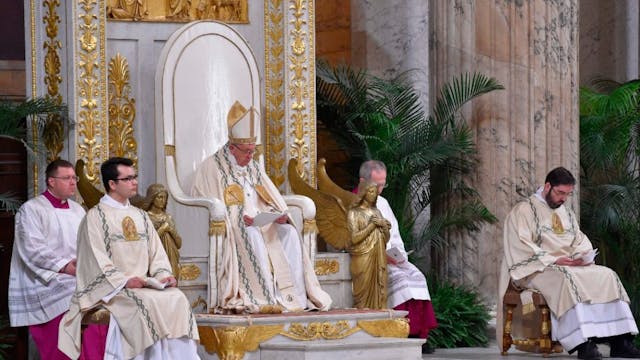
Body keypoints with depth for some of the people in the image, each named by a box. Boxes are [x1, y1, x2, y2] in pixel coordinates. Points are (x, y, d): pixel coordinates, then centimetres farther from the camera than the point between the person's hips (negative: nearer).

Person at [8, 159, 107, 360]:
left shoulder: (77, 210, 18)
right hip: (48, 284, -6)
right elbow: (33, 249, -13)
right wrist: (65, 266, -17)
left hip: (79, 280, 6)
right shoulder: (31, 210, -3)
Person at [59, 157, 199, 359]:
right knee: (150, 304, -31)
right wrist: (124, 281, -19)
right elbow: (97, 260, -9)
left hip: (144, 285, 6)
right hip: (112, 289, -6)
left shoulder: (141, 216, 19)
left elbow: (156, 252, 15)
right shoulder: (95, 217, -1)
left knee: (177, 299, -21)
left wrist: (163, 275, -5)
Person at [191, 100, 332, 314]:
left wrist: (280, 214, -8)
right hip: (230, 224, -7)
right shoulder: (213, 166, 0)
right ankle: (262, 298, -41)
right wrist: (239, 218, -21)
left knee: (288, 232, -18)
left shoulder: (254, 168, 21)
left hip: (259, 222, 7)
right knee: (252, 236, -36)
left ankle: (295, 294, -26)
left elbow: (272, 200, 16)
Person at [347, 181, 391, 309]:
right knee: (364, 293, -8)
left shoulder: (376, 212, 16)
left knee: (379, 292, -1)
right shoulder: (354, 213, 0)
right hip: (363, 259, -5)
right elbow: (355, 238, -12)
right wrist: (373, 225, -11)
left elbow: (386, 239, 16)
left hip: (379, 259, 5)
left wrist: (385, 227, -4)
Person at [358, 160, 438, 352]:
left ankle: (420, 334, -23)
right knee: (399, 277, -29)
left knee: (416, 276, -18)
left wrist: (399, 254, 5)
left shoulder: (382, 203, 22)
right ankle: (406, 332, -29)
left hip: (391, 258, 7)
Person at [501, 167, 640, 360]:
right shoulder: (523, 210, 0)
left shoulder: (567, 213, 23)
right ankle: (583, 343, -47)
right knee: (566, 279, -39)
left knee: (607, 276, -16)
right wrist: (553, 260, -20)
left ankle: (619, 341, -26)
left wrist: (583, 255, -6)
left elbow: (580, 240, 19)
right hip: (536, 270, -7)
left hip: (570, 267, 7)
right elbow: (521, 246, -11)